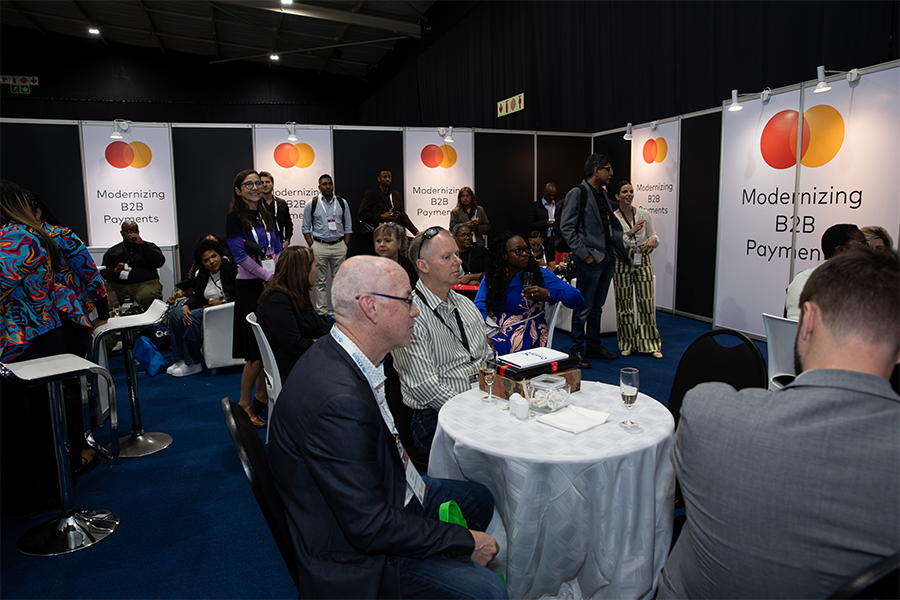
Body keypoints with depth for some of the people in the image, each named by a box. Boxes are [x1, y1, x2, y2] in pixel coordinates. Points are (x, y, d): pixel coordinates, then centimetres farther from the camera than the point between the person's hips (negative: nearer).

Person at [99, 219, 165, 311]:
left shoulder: (149, 246, 19)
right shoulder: (113, 251, 23)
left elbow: (160, 262, -1)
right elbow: (104, 272, 15)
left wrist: (142, 244, -3)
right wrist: (115, 271, -9)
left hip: (145, 283, -2)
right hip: (117, 285, 2)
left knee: (149, 298, -37)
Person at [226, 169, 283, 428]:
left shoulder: (266, 217, 15)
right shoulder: (234, 219, -5)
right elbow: (241, 256, -13)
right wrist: (269, 276, -16)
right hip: (249, 287, -6)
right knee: (257, 350, -6)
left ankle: (261, 396, 23)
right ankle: (244, 403, 7)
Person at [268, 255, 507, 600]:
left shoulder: (338, 354, -4)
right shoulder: (338, 401, -36)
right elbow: (371, 528, -30)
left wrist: (409, 476, 6)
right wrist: (465, 542, -20)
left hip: (382, 494, 10)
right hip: (354, 556, -10)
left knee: (479, 499, 20)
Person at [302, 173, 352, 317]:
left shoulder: (342, 203, 7)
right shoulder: (312, 205, 2)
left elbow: (348, 227, 11)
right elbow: (306, 228, 6)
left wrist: (345, 245, 2)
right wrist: (311, 246, -3)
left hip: (339, 245, 1)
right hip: (319, 245, -1)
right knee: (321, 281, 3)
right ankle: (322, 312, 9)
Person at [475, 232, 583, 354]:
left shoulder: (541, 275, 0)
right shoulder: (490, 277, 9)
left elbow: (578, 298, -3)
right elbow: (479, 308, -2)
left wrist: (547, 294, -21)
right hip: (492, 329, 4)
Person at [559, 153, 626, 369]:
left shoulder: (603, 194, 16)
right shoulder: (577, 193, -9)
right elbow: (566, 227, -14)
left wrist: (617, 249, 11)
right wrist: (584, 254, -17)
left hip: (607, 258, 8)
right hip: (591, 260, -8)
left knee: (597, 306, 17)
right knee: (584, 308, -2)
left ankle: (594, 346, 28)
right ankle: (577, 351, 9)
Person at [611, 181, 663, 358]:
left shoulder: (643, 214, 4)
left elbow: (653, 235, 11)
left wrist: (653, 240, -12)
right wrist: (631, 232, -18)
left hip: (643, 260, 2)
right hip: (622, 262, -1)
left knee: (647, 301, -1)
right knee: (624, 302, 4)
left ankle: (649, 344, 10)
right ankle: (627, 343, 18)